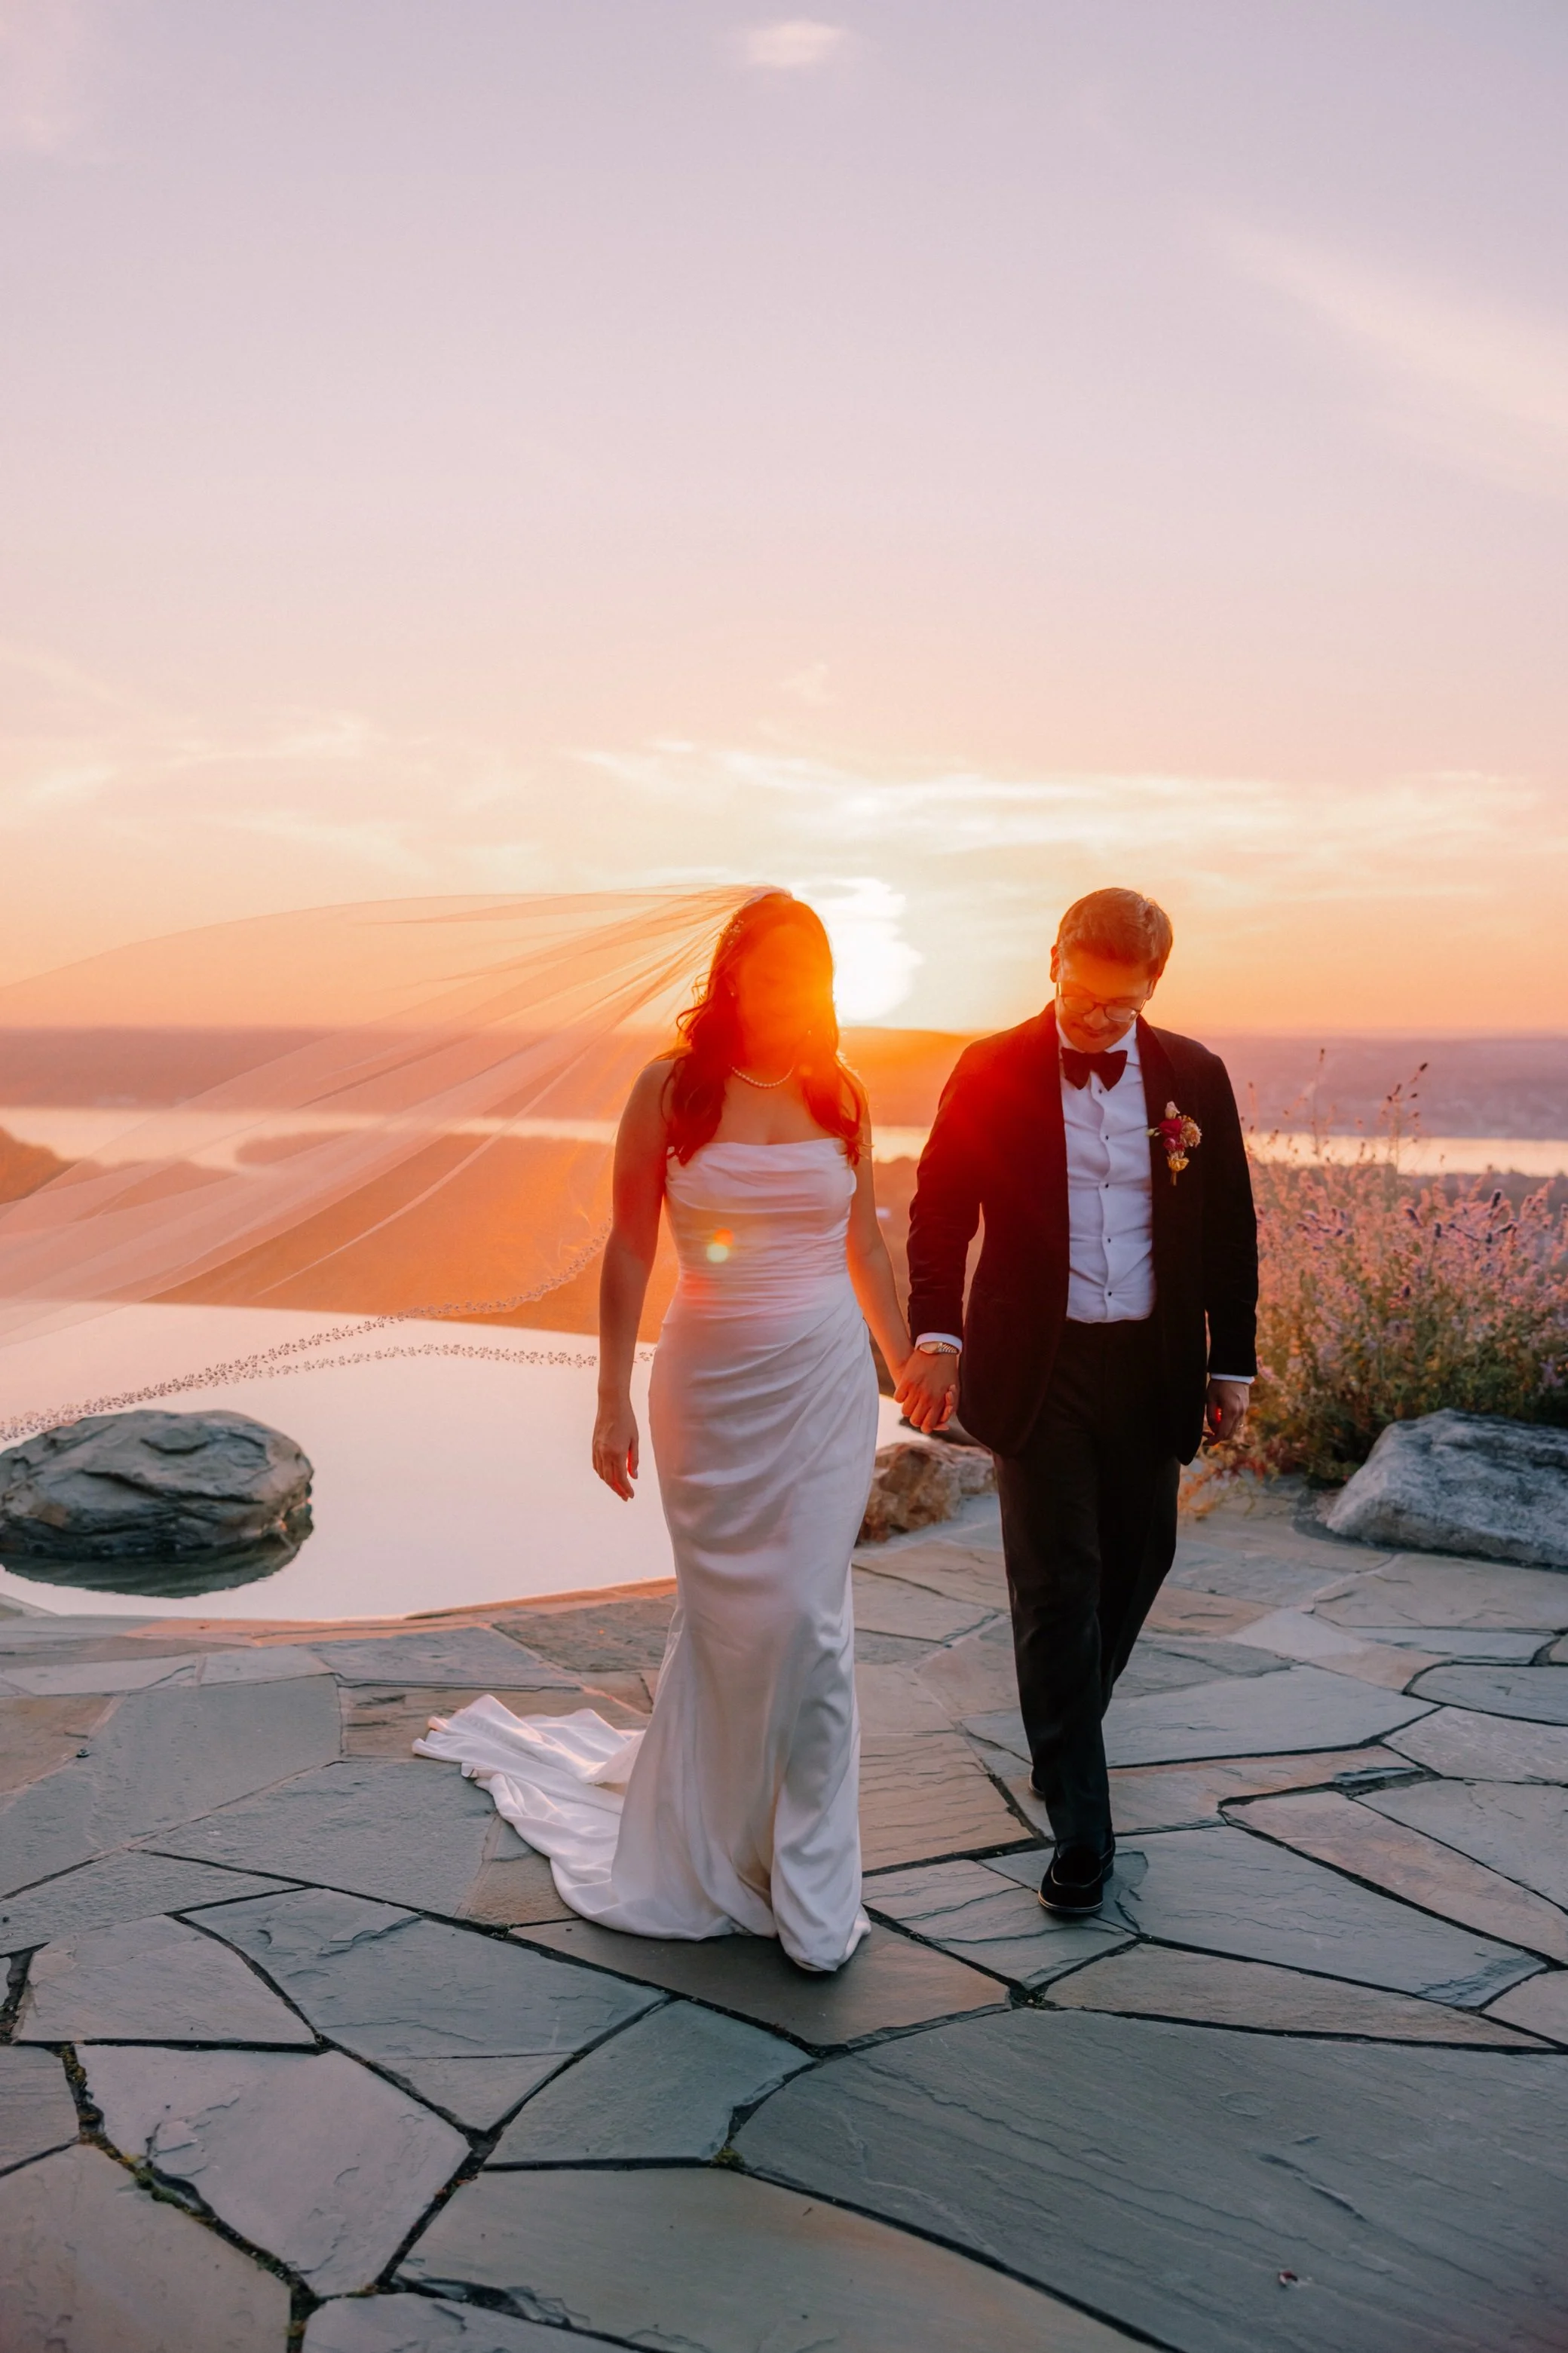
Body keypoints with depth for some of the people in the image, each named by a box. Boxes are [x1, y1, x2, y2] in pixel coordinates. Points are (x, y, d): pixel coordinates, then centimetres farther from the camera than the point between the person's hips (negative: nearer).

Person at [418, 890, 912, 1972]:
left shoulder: (841, 1093, 3)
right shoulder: (669, 1091, -4)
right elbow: (630, 1252, -2)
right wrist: (614, 1399, -5)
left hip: (824, 1380, 1)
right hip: (710, 1383, -1)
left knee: (811, 1622, 0)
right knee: (721, 1616, 10)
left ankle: (811, 1889, 14)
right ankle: (706, 1846, 34)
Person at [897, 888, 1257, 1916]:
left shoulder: (1194, 1077, 2)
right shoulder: (990, 1074, -4)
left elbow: (1230, 1230, 7)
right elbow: (940, 1211, -3)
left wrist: (1232, 1364, 7)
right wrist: (936, 1335, -15)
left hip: (1153, 1363, 3)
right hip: (1037, 1367, -3)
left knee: (1138, 1560, 14)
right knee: (1058, 1583, -2)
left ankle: (1067, 1717, 41)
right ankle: (1080, 1822, 6)